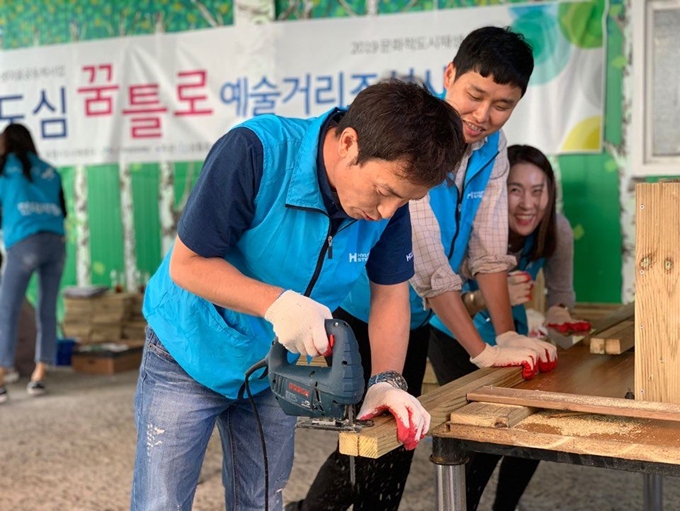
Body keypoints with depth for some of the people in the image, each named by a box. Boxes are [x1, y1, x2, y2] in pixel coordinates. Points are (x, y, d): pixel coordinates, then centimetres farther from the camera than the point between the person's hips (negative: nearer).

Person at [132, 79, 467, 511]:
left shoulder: (390, 190, -14)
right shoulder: (255, 153, -31)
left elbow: (391, 293, -5)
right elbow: (187, 263, -24)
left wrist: (387, 382, -19)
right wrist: (276, 302, -37)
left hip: (277, 367, 5)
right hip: (190, 355, -4)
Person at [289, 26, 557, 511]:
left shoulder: (492, 149, -3)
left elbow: (489, 251, -1)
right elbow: (427, 260, -29)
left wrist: (509, 335, -9)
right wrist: (482, 351, -27)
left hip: (414, 321, 7)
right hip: (357, 313, -7)